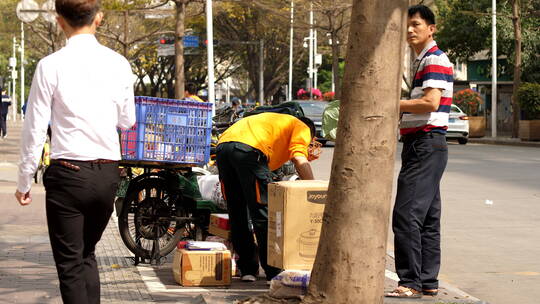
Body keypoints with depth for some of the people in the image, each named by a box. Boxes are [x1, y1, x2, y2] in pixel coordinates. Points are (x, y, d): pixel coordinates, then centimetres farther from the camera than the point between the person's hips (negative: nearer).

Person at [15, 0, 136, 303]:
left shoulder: (51, 66, -9)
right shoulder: (119, 64, 0)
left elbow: (35, 129, -5)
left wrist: (24, 181, 4)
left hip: (68, 175, -4)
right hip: (108, 173, 4)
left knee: (70, 264, 5)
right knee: (88, 254, 21)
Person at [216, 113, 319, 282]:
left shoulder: (276, 121, 40)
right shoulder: (302, 128, 20)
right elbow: (300, 160, 0)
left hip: (222, 146, 7)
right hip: (249, 149, -7)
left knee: (237, 214, 13)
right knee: (263, 213, -1)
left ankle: (247, 269, 19)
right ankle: (274, 272, 2)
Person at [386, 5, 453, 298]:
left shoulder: (434, 59, -11)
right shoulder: (422, 60, 20)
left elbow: (431, 102, -23)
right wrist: (398, 111, 9)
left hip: (426, 145, -11)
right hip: (421, 145, 11)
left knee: (406, 214, -13)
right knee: (428, 217, 11)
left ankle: (410, 282, -11)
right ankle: (428, 282, 15)